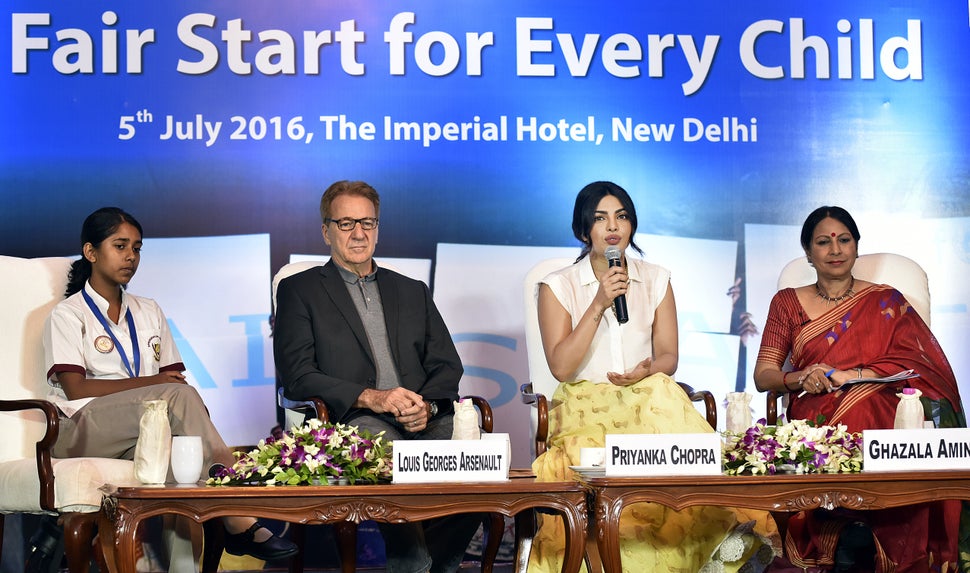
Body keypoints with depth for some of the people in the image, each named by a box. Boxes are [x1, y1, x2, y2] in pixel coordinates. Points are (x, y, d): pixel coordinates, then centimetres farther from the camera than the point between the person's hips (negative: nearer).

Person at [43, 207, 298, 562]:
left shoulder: (149, 312, 25)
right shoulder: (69, 314, 8)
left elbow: (175, 378, 15)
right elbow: (75, 389, -7)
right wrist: (151, 383, -15)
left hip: (145, 433, 4)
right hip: (82, 429, -4)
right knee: (180, 396, -31)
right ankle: (238, 522, -36)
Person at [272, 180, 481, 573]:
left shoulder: (412, 291, 27)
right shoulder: (299, 291, 15)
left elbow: (447, 365, 19)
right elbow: (296, 376, 2)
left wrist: (427, 406, -5)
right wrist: (369, 397, -12)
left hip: (424, 420, 4)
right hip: (356, 421, -3)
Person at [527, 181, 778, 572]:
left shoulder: (656, 281, 12)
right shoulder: (558, 286, 2)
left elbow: (669, 357, 10)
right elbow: (560, 367, -7)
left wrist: (647, 371, -15)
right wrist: (598, 305, -15)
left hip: (648, 398, 2)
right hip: (585, 404, -2)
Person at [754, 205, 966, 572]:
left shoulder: (885, 302, 15)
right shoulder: (788, 303, 17)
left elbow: (918, 363, 1)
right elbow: (763, 375, 10)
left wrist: (848, 375, -11)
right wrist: (800, 378, -12)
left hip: (879, 415, 0)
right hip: (813, 420, 0)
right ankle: (850, 540, -18)